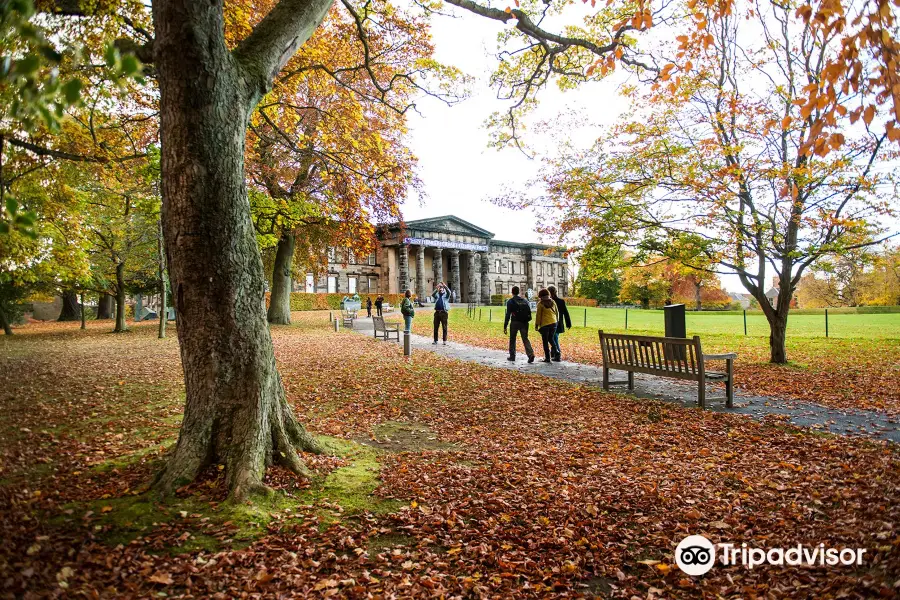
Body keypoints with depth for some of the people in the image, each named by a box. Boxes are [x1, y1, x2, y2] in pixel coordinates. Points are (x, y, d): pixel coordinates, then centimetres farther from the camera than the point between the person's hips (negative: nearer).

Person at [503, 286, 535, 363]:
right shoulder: (525, 300, 12)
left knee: (512, 339, 11)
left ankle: (512, 356, 16)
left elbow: (508, 314, -7)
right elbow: (529, 312, 10)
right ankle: (531, 354, -16)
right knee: (525, 339, 3)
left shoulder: (510, 301, -3)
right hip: (524, 323, 3)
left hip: (515, 322, -3)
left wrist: (505, 326, -6)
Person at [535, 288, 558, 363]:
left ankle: (547, 358, 5)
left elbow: (538, 315, -7)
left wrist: (536, 325, 1)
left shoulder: (540, 303, -8)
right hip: (553, 323, 5)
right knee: (551, 339, 20)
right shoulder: (553, 302, 7)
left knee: (545, 341, 4)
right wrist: (557, 321, 23)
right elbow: (557, 312, 13)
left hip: (544, 324, -5)